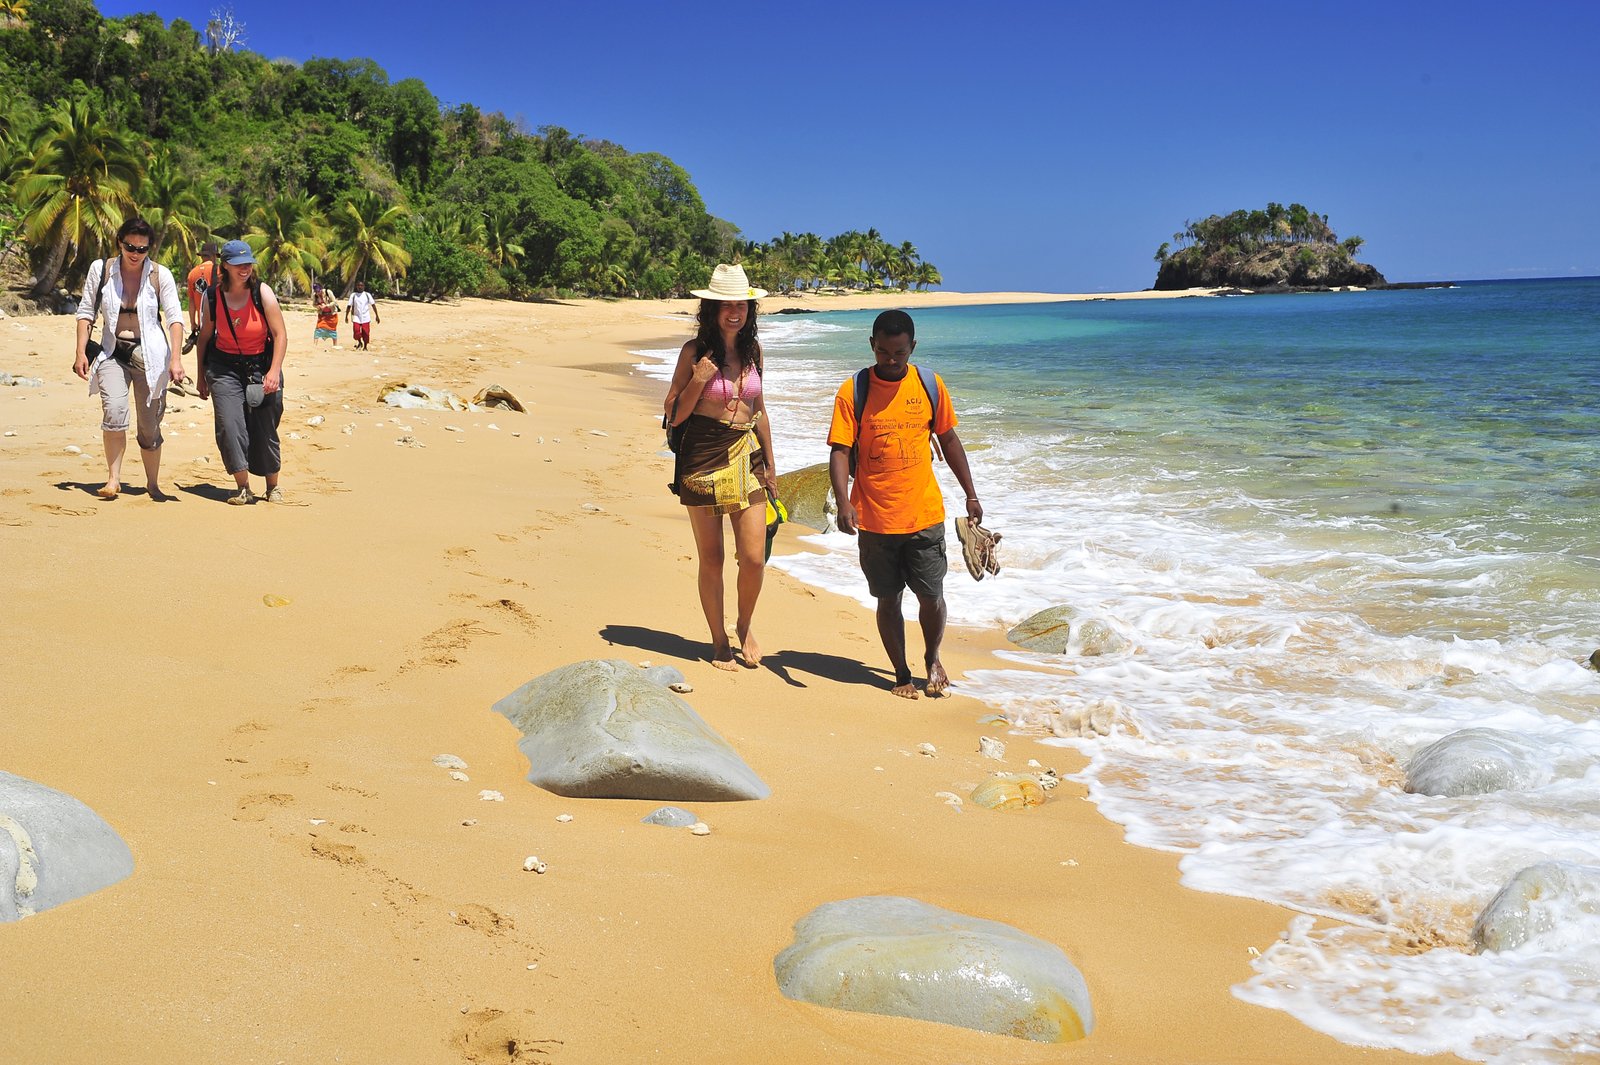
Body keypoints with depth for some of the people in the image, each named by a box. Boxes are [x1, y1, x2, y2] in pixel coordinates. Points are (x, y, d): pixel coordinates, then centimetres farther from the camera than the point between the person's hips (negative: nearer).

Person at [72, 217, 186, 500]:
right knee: (114, 412, -22)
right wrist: (80, 352, 0)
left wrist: (176, 359, -15)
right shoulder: (101, 269, 1)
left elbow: (174, 317, -6)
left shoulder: (160, 274, -2)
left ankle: (153, 484, 19)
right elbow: (86, 312, 7)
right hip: (112, 353, 0)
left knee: (149, 424, 2)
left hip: (149, 354, 0)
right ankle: (113, 479, -12)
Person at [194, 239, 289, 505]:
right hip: (224, 368, 1)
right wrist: (200, 374, 14)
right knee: (229, 425, -14)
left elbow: (280, 334, -8)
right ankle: (243, 488, -6)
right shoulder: (213, 296, -1)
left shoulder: (262, 293, -8)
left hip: (261, 366, -1)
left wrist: (274, 371, -17)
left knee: (264, 429, 2)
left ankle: (273, 486, 22)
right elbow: (205, 336, 11)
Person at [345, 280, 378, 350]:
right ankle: (360, 343, 13)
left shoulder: (367, 295, 2)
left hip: (366, 318, 0)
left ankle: (365, 347, 16)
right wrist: (346, 316, 2)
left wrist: (377, 316, -5)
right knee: (356, 331, -14)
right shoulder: (353, 295, 4)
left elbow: (373, 305, 1)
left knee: (366, 333, -1)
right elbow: (349, 306, 6)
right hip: (356, 317, 0)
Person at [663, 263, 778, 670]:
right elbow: (673, 415, -4)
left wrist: (769, 464, 19)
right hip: (702, 460, -3)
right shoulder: (695, 352, -6)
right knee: (711, 559, 5)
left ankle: (744, 627, 25)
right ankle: (719, 642, 21)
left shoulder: (752, 349, 7)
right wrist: (697, 382, -20)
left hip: (746, 457, 3)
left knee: (754, 558, -2)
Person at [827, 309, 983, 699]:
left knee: (931, 596, 3)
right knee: (888, 599, 8)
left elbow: (948, 440, 12)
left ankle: (932, 658, 30)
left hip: (924, 515, 1)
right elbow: (840, 451, -9)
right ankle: (901, 673, 25)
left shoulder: (930, 385, 2)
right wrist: (844, 503, -24)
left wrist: (970, 494, 13)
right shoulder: (853, 391, -5)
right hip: (875, 518, -1)